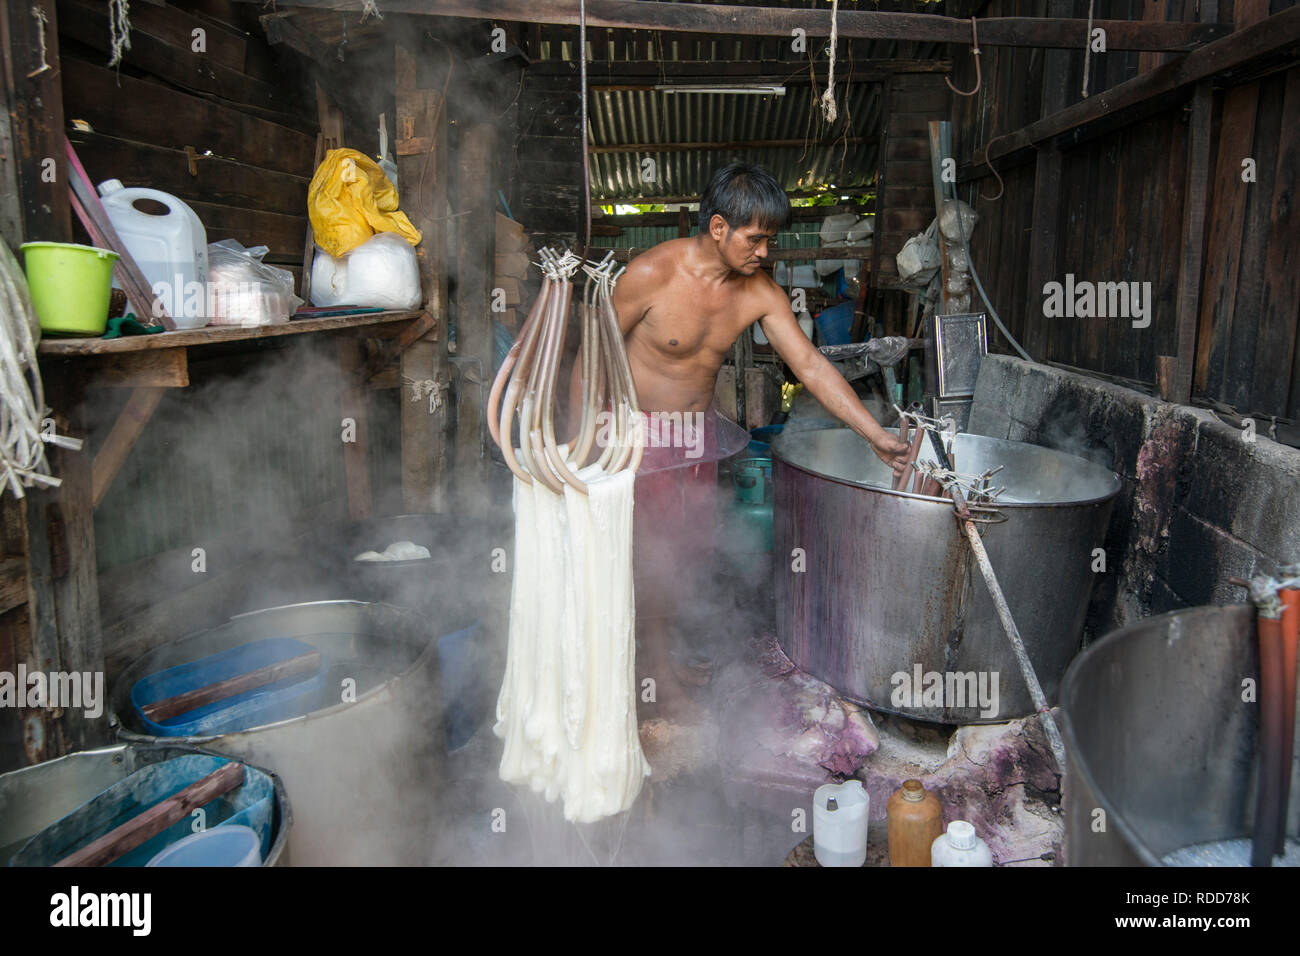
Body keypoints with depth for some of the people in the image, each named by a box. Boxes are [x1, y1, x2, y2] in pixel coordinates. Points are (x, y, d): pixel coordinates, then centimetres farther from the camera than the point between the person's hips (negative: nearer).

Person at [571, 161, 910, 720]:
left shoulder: (760, 292, -7)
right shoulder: (652, 274, -21)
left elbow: (811, 365, -6)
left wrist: (877, 436, -10)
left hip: (698, 431, 5)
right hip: (639, 429, -5)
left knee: (693, 551, 12)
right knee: (654, 557, -2)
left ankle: (661, 650, 35)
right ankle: (656, 676, 17)